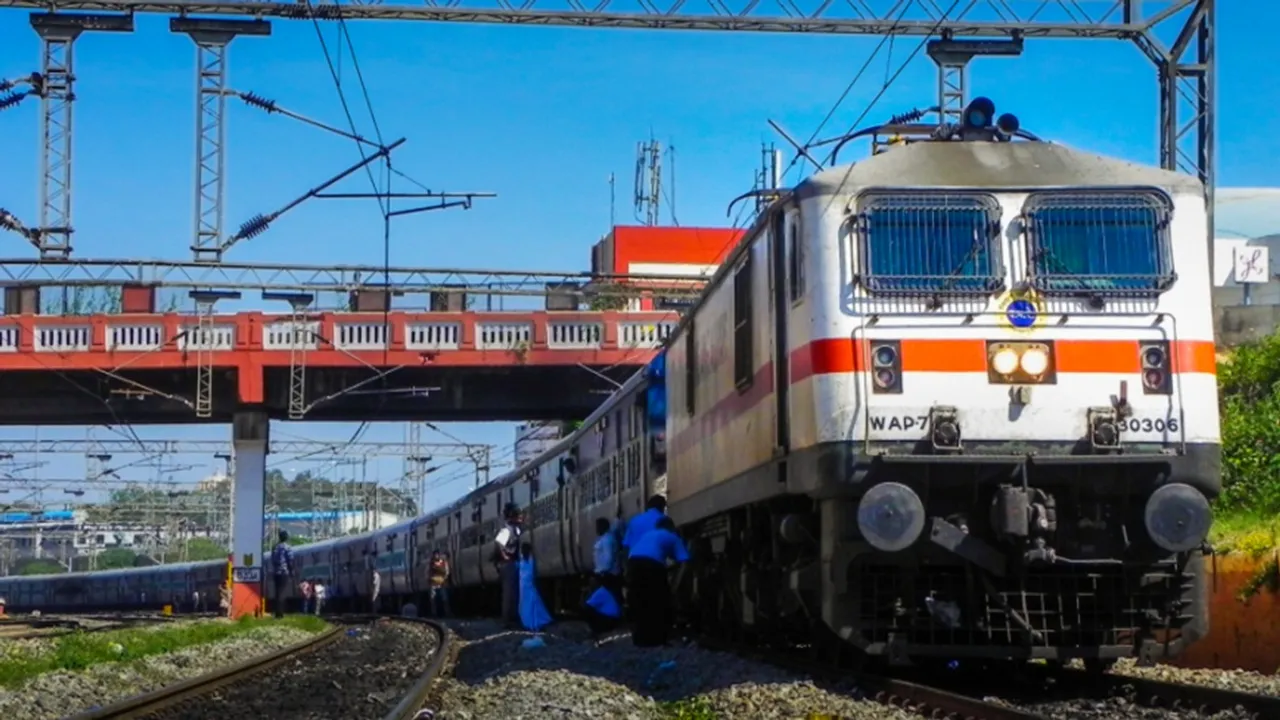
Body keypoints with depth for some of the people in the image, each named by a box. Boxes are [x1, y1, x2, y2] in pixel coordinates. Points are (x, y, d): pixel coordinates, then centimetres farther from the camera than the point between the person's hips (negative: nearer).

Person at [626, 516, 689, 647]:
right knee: (659, 604, 6)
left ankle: (641, 639, 16)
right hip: (652, 565, -5)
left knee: (638, 604, 14)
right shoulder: (673, 538, 20)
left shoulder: (647, 534, 34)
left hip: (633, 563, 5)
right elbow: (684, 562, 9)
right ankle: (658, 639, 4)